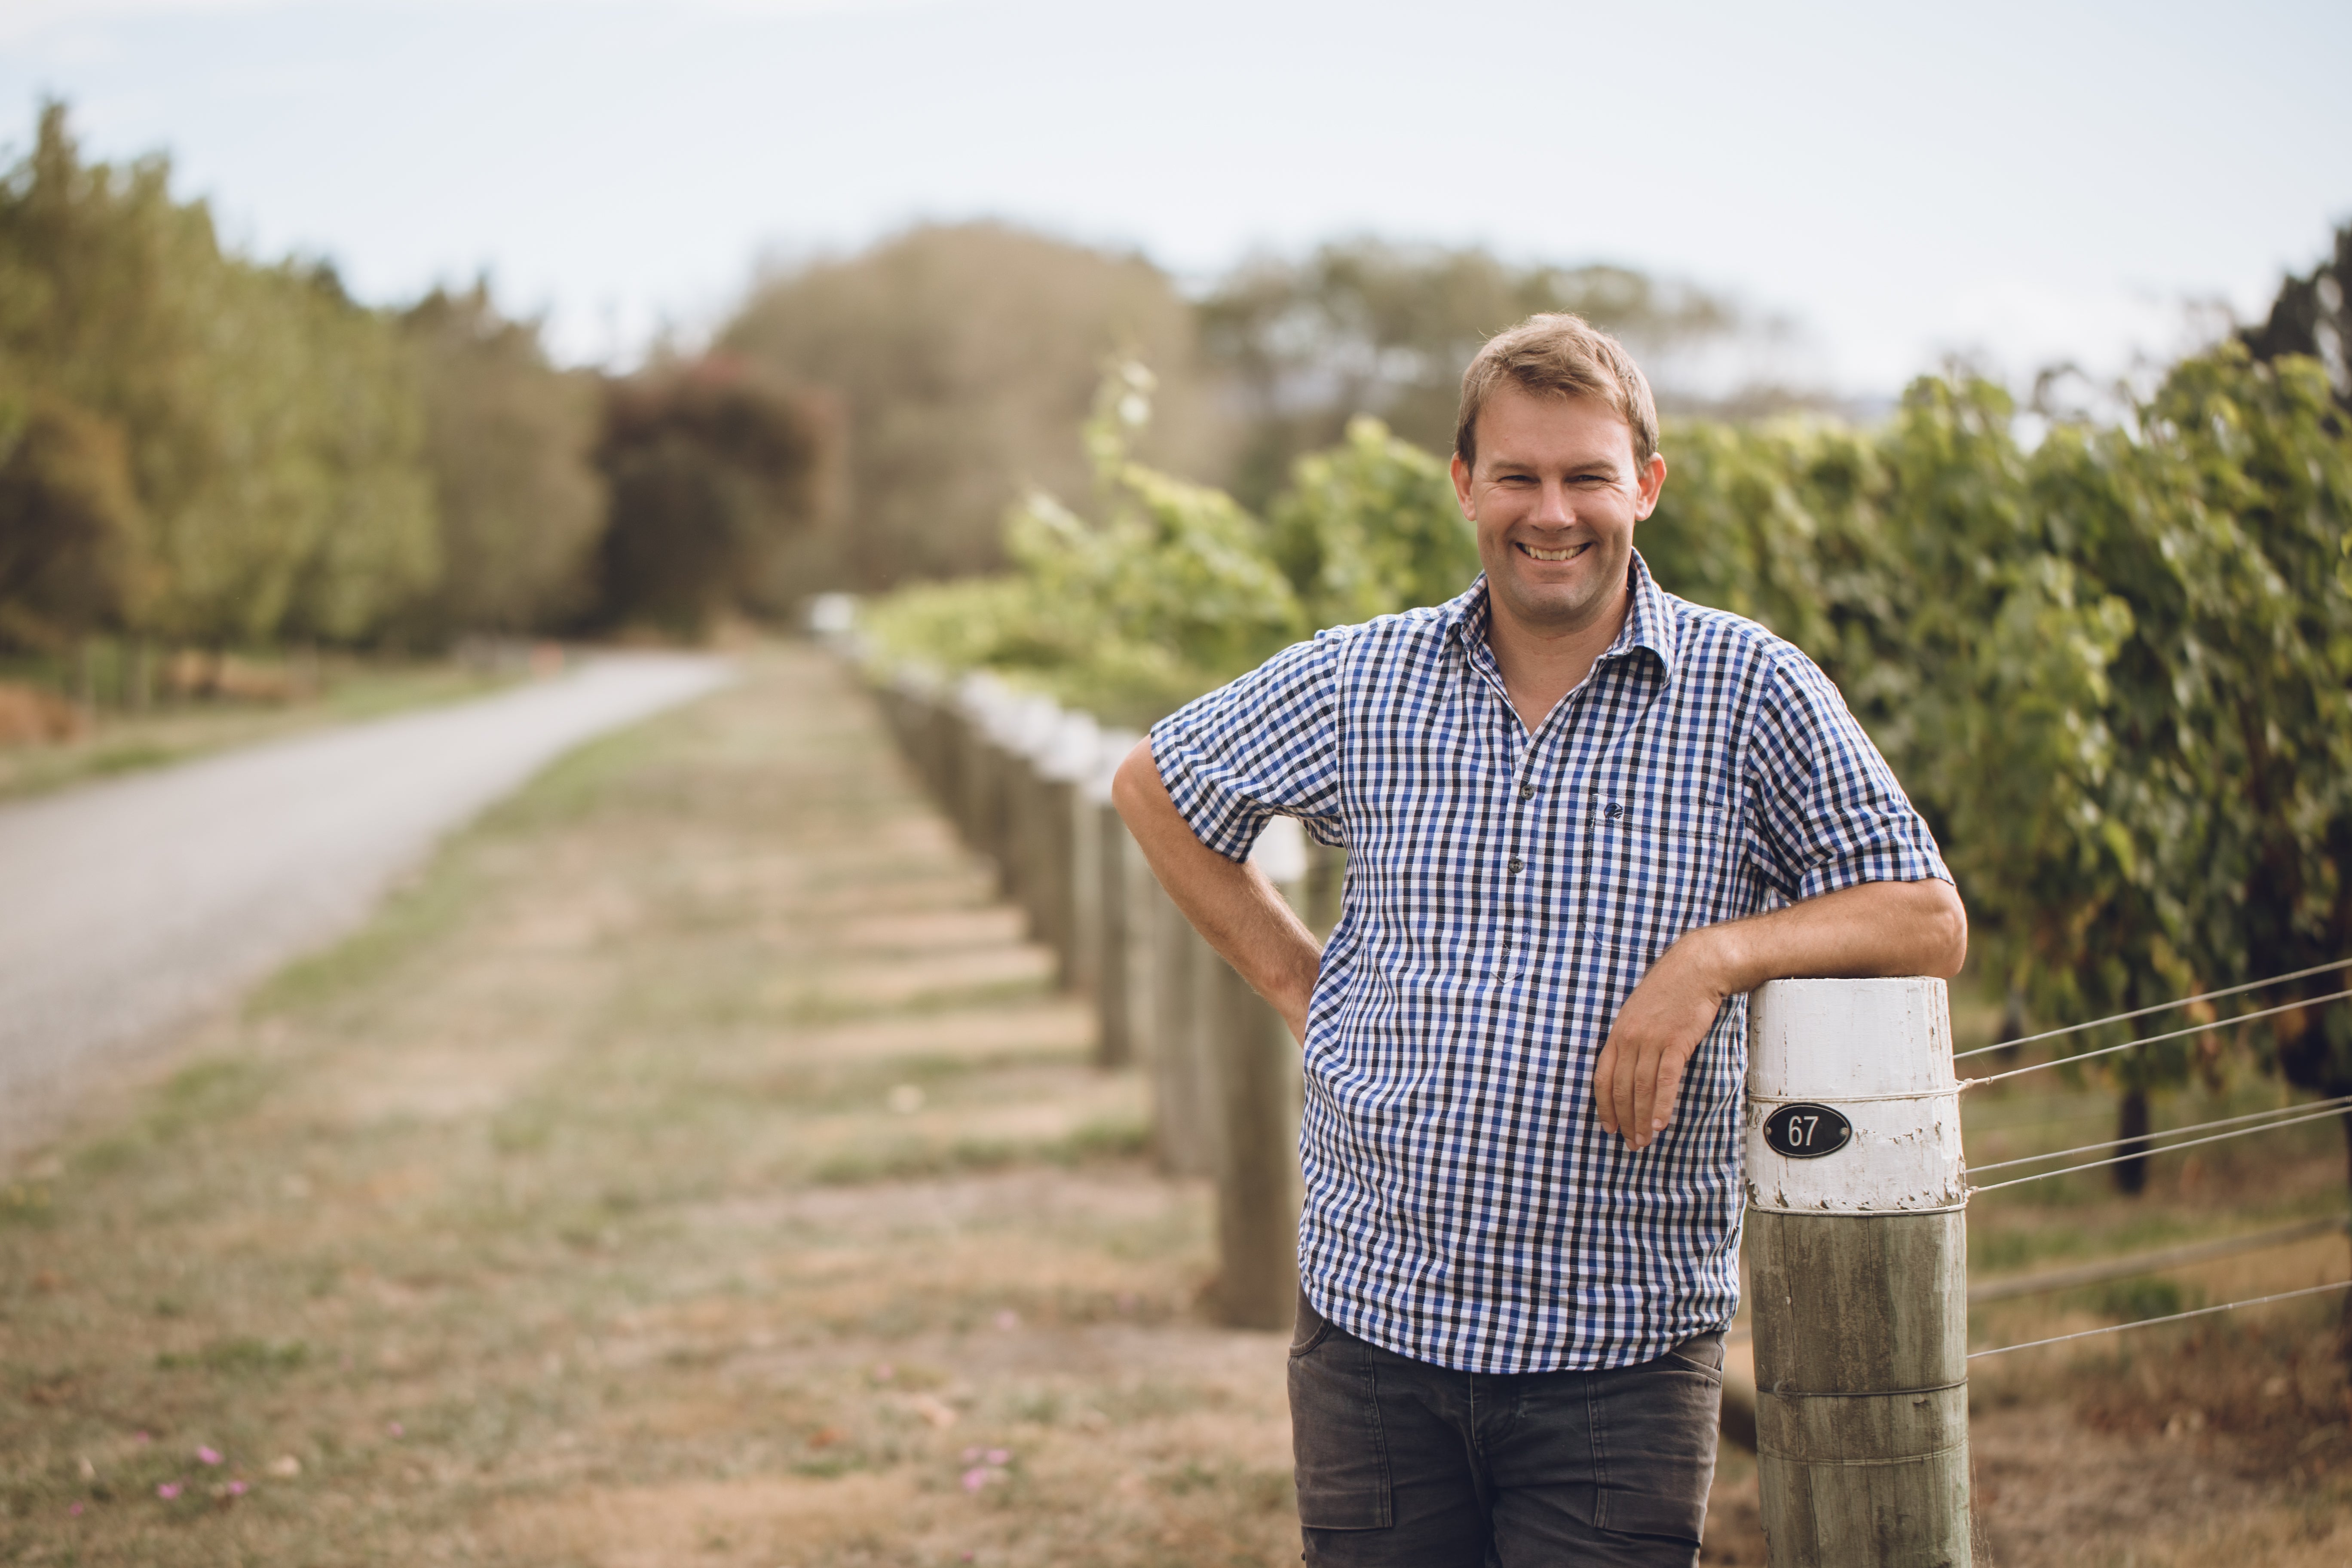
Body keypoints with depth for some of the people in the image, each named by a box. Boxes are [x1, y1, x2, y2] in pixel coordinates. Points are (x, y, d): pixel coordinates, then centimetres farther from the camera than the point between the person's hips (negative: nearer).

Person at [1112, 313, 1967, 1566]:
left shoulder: (1748, 691, -3)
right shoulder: (1359, 682, 4)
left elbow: (1929, 922, -4)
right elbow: (1154, 786, 20)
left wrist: (1718, 956, -19)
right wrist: (1289, 978, 11)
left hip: (1624, 1347, -2)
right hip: (1375, 1317, 2)